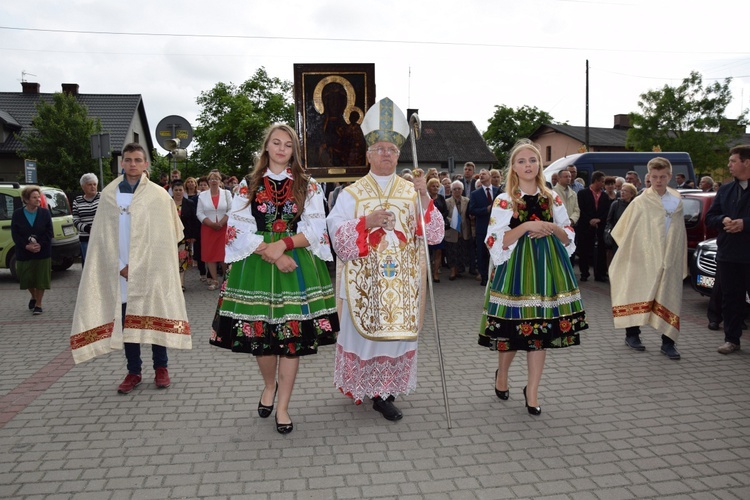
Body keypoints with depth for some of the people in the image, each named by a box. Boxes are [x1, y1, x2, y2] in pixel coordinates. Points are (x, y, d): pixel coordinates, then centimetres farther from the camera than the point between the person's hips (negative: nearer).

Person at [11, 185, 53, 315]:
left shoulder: (45, 213, -1)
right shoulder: (17, 214, -1)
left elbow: (49, 232, -4)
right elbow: (15, 234, -4)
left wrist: (40, 245, -18)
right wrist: (26, 246, -17)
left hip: (42, 252, -1)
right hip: (24, 252, 1)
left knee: (41, 279, 2)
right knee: (26, 278, 9)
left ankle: (38, 304, 14)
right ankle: (33, 297, 37)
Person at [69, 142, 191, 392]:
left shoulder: (158, 195, -2)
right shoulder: (108, 195, 6)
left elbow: (162, 237, -4)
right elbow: (103, 236, 5)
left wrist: (137, 266, -8)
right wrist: (121, 267, -5)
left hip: (150, 270, -2)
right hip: (119, 271, 2)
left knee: (154, 318, 4)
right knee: (125, 321, 6)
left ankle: (160, 367, 16)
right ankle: (133, 371, 17)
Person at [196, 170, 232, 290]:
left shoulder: (226, 193, 5)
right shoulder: (202, 195, 7)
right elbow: (200, 213, 2)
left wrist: (221, 223, -12)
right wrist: (211, 224, -11)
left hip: (224, 228, -1)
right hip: (208, 229, 1)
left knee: (224, 253, -4)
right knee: (210, 254, -1)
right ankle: (214, 280, 5)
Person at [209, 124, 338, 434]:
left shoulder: (308, 186, 7)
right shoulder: (248, 185, 7)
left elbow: (315, 229, -1)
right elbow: (240, 229, -3)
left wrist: (283, 244, -16)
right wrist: (272, 255, -13)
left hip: (298, 264, 0)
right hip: (256, 265, 1)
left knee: (292, 336, -1)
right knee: (260, 332, 4)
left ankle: (282, 407, 13)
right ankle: (269, 385, 34)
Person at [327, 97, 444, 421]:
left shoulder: (412, 192, 8)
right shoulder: (352, 194, 4)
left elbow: (433, 235, -1)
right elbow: (338, 236, -5)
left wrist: (424, 198, -13)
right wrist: (367, 222, -19)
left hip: (401, 281, 2)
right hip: (363, 281, -2)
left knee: (397, 330, 3)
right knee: (364, 329, 1)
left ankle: (385, 392, 15)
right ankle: (363, 387, 20)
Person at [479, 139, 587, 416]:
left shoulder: (552, 198, 9)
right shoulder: (504, 201, -1)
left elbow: (569, 237, 13)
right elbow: (495, 242, -10)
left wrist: (553, 228, -7)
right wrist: (526, 226, -18)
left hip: (547, 267, 3)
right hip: (516, 268, -3)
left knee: (542, 330, 4)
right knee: (513, 328, 1)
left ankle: (532, 391, 17)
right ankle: (501, 375, 31)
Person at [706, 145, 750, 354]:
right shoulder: (725, 189, 12)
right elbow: (709, 217, 11)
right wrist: (723, 220, -8)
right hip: (727, 254, 5)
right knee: (730, 298, 10)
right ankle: (732, 339, 19)